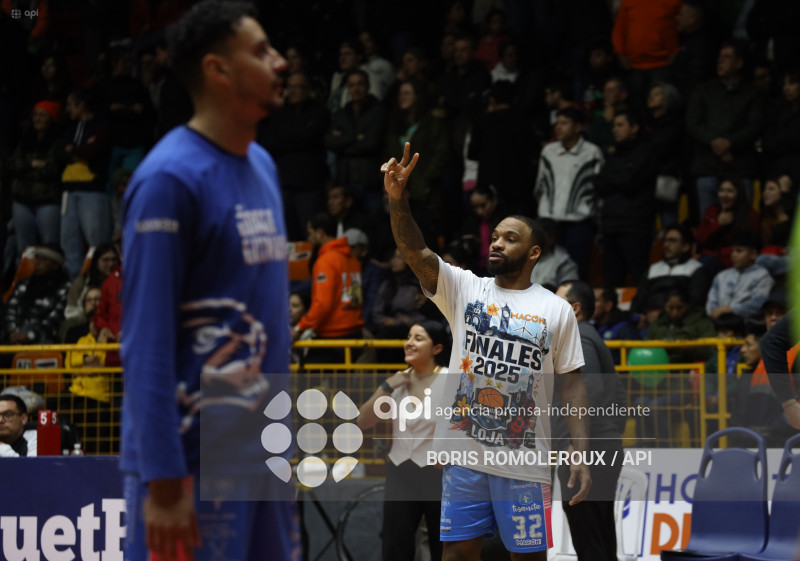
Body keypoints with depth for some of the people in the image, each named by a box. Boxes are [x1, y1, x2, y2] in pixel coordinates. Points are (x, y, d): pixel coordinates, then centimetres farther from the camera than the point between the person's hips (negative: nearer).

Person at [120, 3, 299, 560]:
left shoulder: (263, 165, 13)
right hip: (197, 460, -8)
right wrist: (163, 481, -21)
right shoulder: (170, 178, -14)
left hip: (265, 448, 8)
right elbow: (146, 343, -17)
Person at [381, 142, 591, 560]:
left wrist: (581, 456, -4)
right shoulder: (464, 288, 6)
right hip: (464, 452, 1)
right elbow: (415, 251, -9)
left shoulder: (556, 310, 4)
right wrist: (397, 197, -26)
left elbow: (572, 386, 3)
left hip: (524, 461, -1)